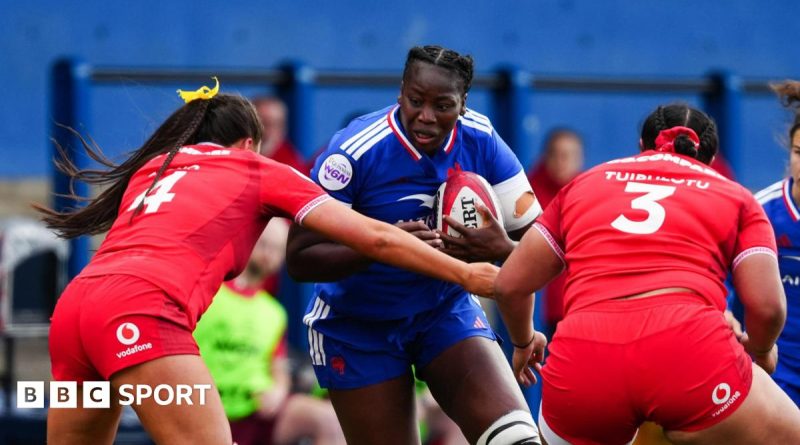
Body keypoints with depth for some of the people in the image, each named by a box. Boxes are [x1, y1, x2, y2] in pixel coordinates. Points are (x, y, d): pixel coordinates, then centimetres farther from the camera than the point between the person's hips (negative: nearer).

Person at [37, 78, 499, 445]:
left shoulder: (151, 168, 30)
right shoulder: (257, 169, 17)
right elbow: (376, 238, 14)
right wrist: (464, 273, 21)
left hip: (74, 303, 6)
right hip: (140, 311, -6)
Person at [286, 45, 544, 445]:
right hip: (358, 326, -3)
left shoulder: (481, 141, -12)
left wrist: (501, 249, -32)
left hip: (447, 309, 3)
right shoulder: (354, 151, -23)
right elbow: (298, 259, -24)